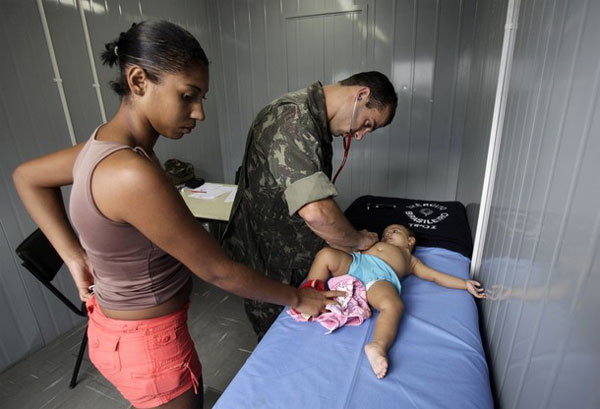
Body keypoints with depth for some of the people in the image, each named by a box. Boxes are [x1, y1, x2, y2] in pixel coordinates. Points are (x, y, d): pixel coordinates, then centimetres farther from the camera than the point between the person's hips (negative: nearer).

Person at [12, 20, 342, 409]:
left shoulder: (109, 140, -6)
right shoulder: (132, 174, -34)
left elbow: (28, 177, 11)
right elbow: (218, 271, -27)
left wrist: (76, 256, 5)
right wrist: (297, 298, -12)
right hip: (147, 340, -8)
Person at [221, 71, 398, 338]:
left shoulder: (316, 119, 5)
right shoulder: (293, 118, -29)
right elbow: (316, 212, -39)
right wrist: (359, 240, -20)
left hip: (297, 254, 9)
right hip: (267, 261, -9)